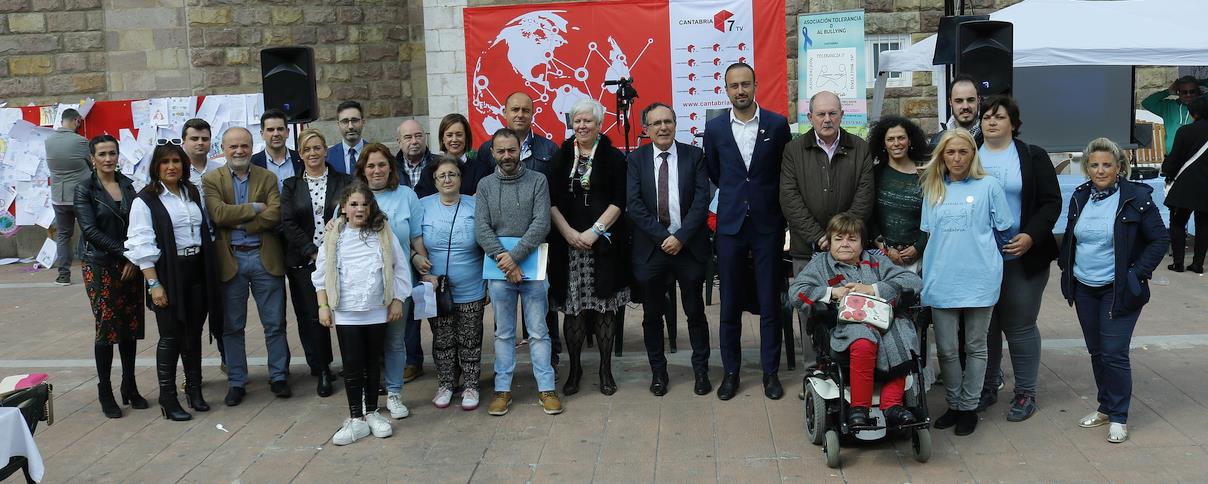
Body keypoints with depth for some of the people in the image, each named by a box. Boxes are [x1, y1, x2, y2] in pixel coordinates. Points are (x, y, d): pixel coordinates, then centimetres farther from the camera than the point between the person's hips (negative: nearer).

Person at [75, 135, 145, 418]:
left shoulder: (128, 185, 9)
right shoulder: (85, 190, -2)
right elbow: (90, 230, -10)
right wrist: (124, 254, -15)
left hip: (131, 266, 4)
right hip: (100, 266, -4)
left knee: (131, 326, 7)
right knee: (106, 327, -3)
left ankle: (130, 387, 19)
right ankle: (105, 393, 9)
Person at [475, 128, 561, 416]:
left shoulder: (537, 181, 1)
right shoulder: (485, 186, 7)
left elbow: (541, 224, -8)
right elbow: (482, 229, -1)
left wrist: (515, 256, -15)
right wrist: (503, 260, -12)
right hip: (498, 269, 2)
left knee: (538, 331, 4)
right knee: (504, 333, 9)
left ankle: (546, 388, 12)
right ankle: (503, 389, 17)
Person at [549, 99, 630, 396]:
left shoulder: (613, 158, 3)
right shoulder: (561, 157, 9)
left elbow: (618, 202, -3)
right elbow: (552, 201, 5)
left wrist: (593, 232, -11)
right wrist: (569, 233, -8)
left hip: (605, 244, -2)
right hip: (568, 244, 2)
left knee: (604, 307, 2)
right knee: (572, 307, 3)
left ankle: (606, 369, 13)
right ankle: (574, 368, 15)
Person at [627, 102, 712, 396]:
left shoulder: (694, 156, 3)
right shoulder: (636, 160, 3)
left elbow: (702, 199, -5)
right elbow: (633, 204, -5)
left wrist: (681, 237, -13)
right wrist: (662, 237, -12)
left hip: (688, 246, 0)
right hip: (651, 247, 1)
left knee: (695, 312, 8)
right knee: (652, 315, 9)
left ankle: (701, 369, 21)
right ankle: (658, 371, 23)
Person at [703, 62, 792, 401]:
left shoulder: (777, 125, -2)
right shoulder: (715, 128, 2)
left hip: (768, 224, -1)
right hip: (730, 224, 1)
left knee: (770, 303, 5)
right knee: (730, 305, 7)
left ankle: (770, 372, 17)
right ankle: (730, 372, 19)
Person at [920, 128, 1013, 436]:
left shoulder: (988, 186, -1)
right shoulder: (933, 190, 10)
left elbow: (1003, 230, 5)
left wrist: (978, 248, 8)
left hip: (979, 279, -3)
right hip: (942, 280, 3)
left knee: (975, 347, 9)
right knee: (946, 349, 6)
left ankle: (968, 407, 20)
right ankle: (953, 404, 22)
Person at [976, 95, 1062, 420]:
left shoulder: (1033, 157, 3)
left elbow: (1051, 202, -1)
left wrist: (1031, 237, -15)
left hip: (1022, 258, -2)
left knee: (1020, 327, 2)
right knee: (984, 326, 9)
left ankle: (1025, 393, 15)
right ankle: (987, 387, 23)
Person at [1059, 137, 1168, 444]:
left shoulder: (1136, 197, -11)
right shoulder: (1080, 196, 4)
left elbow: (1159, 239, -7)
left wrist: (1138, 274, -12)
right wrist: (1067, 267, 9)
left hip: (1119, 291, -5)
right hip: (1084, 289, 5)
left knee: (1114, 354, -5)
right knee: (1096, 351, 13)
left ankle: (1118, 417, 9)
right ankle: (1105, 408, 28)